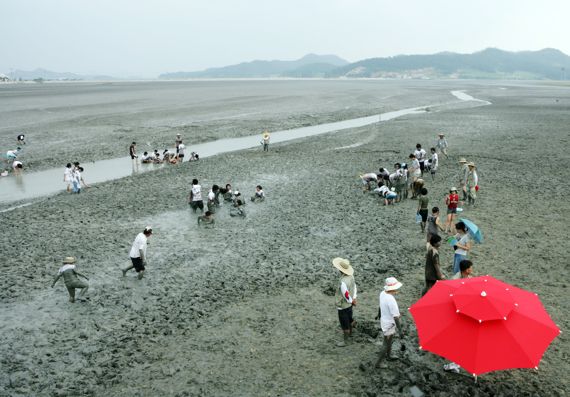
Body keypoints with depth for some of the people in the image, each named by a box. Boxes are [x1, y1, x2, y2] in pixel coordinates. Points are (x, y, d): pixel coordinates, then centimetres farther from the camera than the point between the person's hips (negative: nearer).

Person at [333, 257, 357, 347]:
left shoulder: (343, 282, -37)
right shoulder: (351, 276, -10)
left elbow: (346, 295, -27)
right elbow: (354, 286, 2)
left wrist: (352, 301, -9)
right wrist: (354, 298, 3)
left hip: (343, 305, -8)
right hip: (349, 304, 8)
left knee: (344, 324, 11)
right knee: (349, 319, 29)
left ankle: (345, 341, 29)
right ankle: (350, 333, 53)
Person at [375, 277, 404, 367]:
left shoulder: (382, 294, -8)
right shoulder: (391, 300, -34)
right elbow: (396, 317, -30)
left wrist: (379, 314, 30)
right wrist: (400, 330, -24)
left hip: (384, 321, 8)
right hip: (389, 325, -8)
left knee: (389, 341, 29)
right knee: (386, 345, 10)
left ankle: (388, 356, 50)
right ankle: (379, 363, 24)